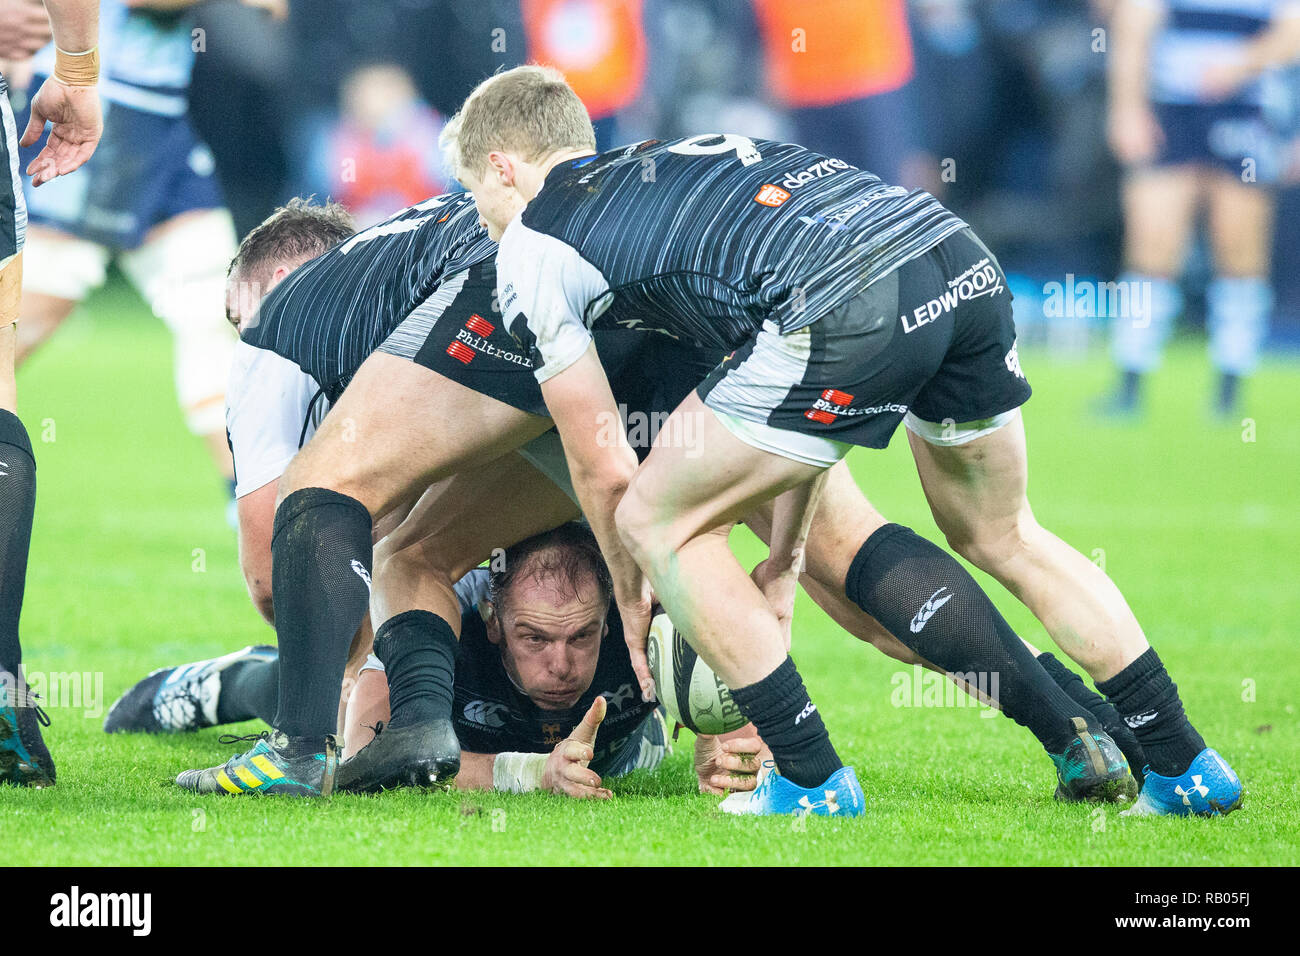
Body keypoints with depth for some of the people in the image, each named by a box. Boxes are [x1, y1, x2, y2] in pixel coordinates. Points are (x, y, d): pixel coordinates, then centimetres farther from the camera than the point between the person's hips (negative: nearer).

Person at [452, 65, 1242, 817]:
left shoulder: (531, 246, 17)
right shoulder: (691, 156, 38)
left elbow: (604, 469, 20)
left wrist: (633, 602, 37)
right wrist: (786, 559, 44)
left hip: (851, 311, -8)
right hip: (965, 265, 8)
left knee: (658, 524, 12)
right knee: (1000, 536, 30)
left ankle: (812, 779, 14)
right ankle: (1186, 767, 30)